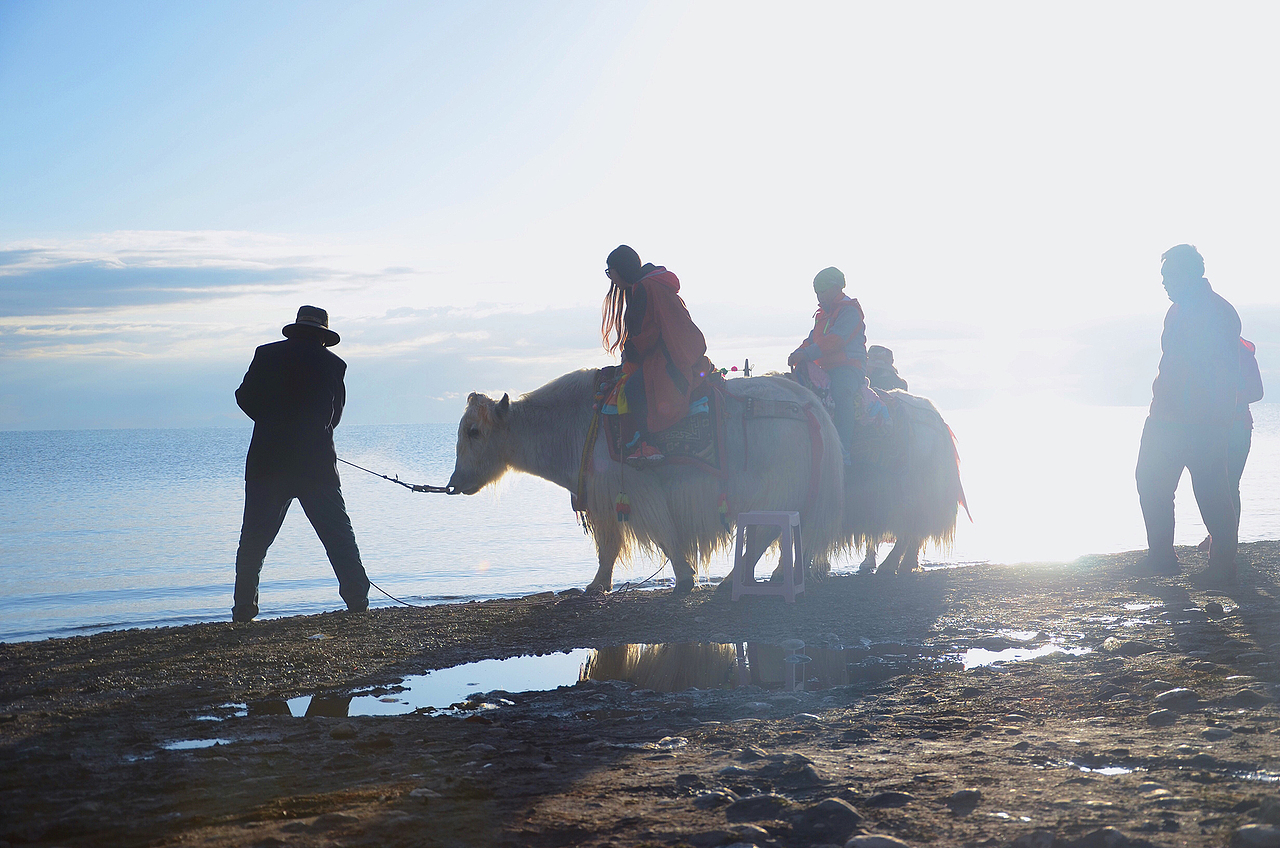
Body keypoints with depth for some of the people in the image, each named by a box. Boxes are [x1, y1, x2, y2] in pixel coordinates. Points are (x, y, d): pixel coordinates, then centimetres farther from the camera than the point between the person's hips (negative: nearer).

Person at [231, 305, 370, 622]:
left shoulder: (267, 355, 3)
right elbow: (334, 416, 10)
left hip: (267, 461, 0)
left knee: (254, 538, 6)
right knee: (338, 534, 8)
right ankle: (357, 602, 4)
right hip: (317, 463, 0)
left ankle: (244, 609, 1)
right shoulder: (333, 364, 5)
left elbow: (245, 398, 6)